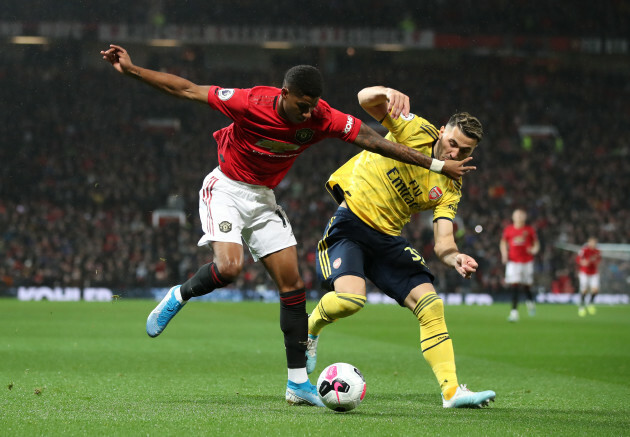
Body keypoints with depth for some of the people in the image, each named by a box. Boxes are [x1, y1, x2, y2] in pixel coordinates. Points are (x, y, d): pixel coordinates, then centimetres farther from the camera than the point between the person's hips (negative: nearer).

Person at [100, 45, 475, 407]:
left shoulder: (322, 118, -17)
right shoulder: (250, 103, -27)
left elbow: (372, 140, -12)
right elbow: (186, 89, -18)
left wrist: (436, 165, -13)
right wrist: (131, 70, -20)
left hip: (264, 199, 4)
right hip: (226, 189, -4)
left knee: (292, 285, -3)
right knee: (229, 267, -28)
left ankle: (299, 383, 1)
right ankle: (179, 297, 5)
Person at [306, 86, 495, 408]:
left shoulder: (450, 189, 6)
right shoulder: (418, 132, -5)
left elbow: (442, 242, -3)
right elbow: (366, 99, -16)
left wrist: (455, 258, -27)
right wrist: (388, 93, -40)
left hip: (387, 237, 6)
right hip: (349, 221, -6)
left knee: (431, 306, -7)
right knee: (350, 298, -28)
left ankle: (451, 390, -3)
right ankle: (309, 329, 6)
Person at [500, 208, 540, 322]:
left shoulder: (529, 230, 2)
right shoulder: (508, 230, 4)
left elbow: (536, 244, 9)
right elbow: (503, 243, 17)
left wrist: (534, 250, -13)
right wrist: (504, 254, 1)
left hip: (527, 261, 0)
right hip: (513, 261, 0)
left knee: (526, 286, 7)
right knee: (514, 286, -10)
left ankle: (530, 302, 40)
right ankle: (514, 311, -9)